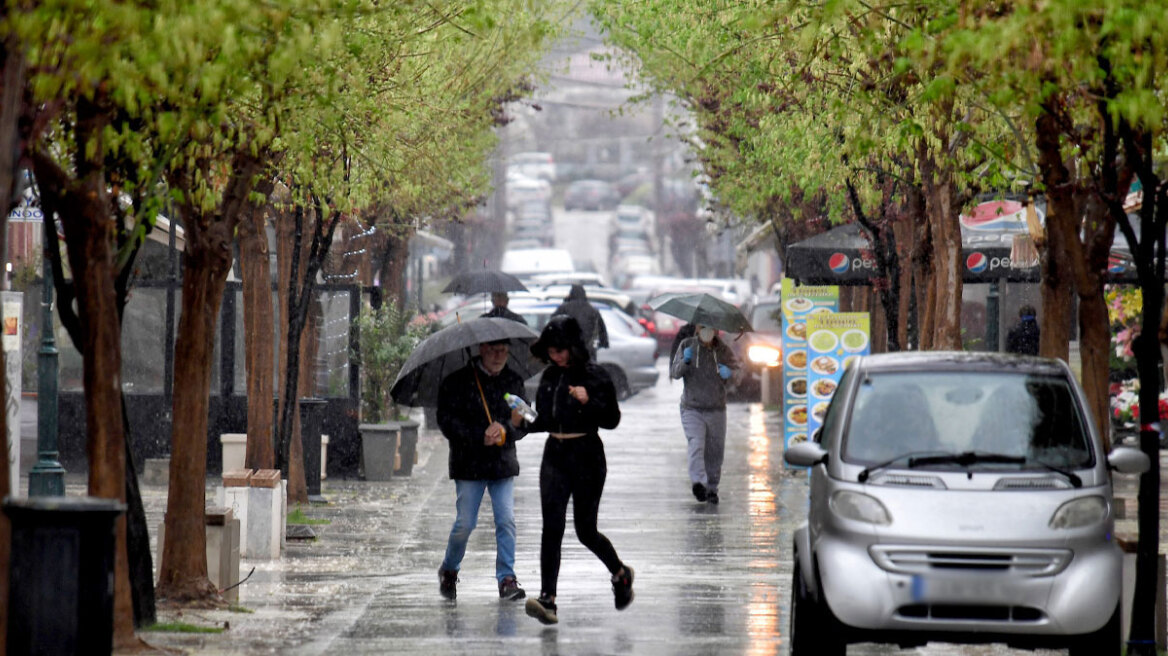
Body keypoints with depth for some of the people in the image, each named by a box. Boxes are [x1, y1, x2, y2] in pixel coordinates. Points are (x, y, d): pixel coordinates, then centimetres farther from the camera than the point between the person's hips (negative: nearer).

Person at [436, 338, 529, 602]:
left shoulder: (514, 382, 9)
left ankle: (507, 579, -5)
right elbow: (448, 422, -9)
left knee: (506, 521, -7)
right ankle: (449, 570, 22)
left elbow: (521, 426, 9)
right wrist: (481, 437, -19)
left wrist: (506, 430, -15)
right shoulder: (457, 382, -3)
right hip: (469, 464, -3)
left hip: (503, 462, 3)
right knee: (465, 523, -2)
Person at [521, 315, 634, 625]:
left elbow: (612, 420, -8)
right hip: (555, 455, 4)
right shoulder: (549, 377, 10)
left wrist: (588, 402, -23)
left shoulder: (595, 376, -7)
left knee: (585, 530, 4)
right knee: (552, 526, -9)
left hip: (586, 455, -4)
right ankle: (547, 600, -15)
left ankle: (621, 574, 33)